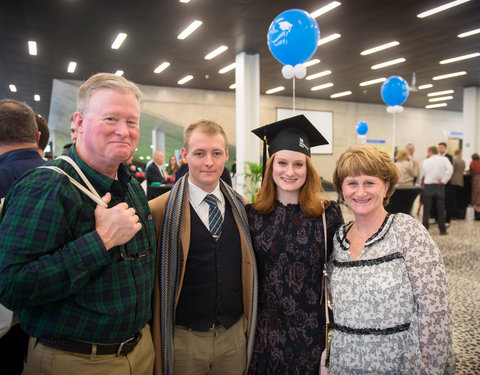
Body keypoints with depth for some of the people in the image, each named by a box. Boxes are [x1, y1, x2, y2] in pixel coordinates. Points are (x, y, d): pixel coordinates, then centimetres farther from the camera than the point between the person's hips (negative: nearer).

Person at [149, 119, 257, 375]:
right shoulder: (160, 211, -11)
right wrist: (157, 342, -6)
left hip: (235, 335, 4)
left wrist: (249, 323, 11)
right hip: (182, 339, -3)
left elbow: (248, 267, 10)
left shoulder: (240, 206, 2)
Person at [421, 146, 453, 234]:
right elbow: (450, 169, -14)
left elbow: (423, 175, 2)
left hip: (428, 186, -1)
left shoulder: (426, 161, 0)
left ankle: (425, 228, 7)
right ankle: (442, 230, 12)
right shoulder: (444, 159, -1)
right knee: (441, 209, 8)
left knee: (426, 209, 6)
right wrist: (444, 181, -9)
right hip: (440, 186, 1)